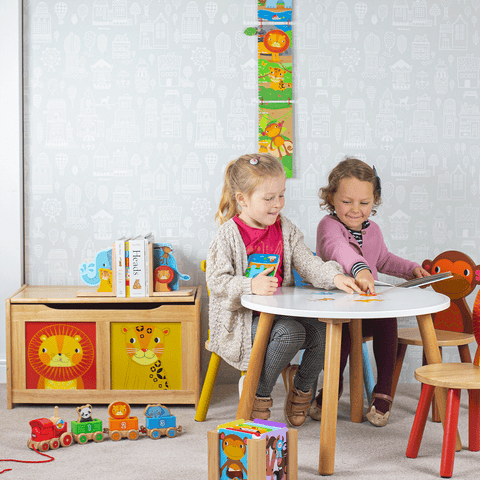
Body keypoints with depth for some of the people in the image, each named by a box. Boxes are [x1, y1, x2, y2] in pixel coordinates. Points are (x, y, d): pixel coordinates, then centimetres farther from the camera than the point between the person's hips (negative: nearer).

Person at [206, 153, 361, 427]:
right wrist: (251, 286, -28)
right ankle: (260, 395, -9)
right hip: (242, 317, -6)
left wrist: (334, 277, -17)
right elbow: (216, 281, -13)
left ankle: (302, 386, 12)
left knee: (323, 332, -17)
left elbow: (308, 264, 2)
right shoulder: (229, 234, -9)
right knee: (290, 333, -31)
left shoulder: (286, 229, 8)